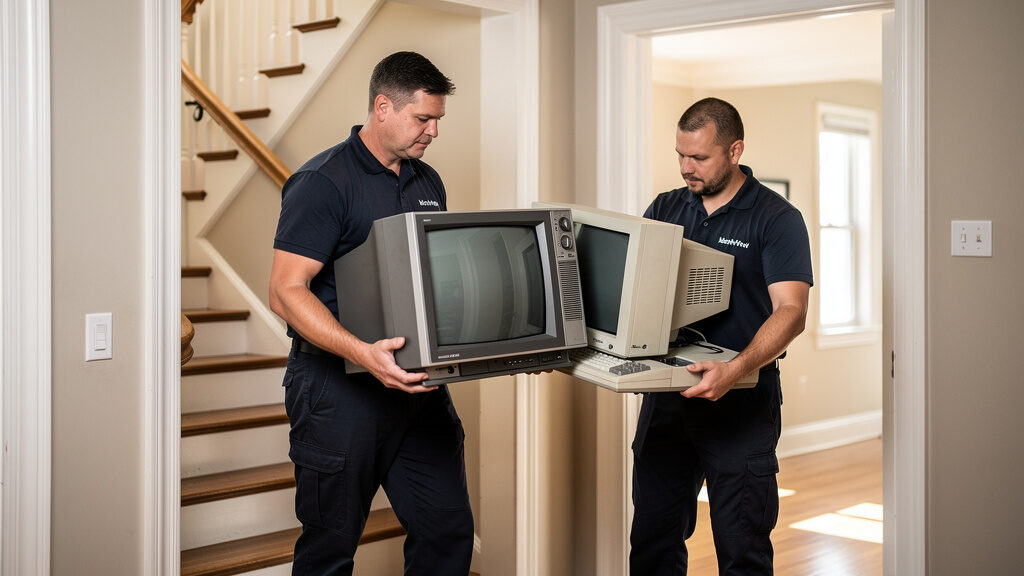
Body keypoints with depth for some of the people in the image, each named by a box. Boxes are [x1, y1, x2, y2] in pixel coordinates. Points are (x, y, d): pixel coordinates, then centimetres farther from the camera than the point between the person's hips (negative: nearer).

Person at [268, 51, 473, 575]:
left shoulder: (428, 183, 13)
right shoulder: (323, 182, -11)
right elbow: (287, 292, -19)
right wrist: (363, 352, -32)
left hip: (417, 381, 7)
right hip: (340, 388, -6)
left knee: (448, 532, 8)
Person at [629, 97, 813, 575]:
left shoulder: (777, 219, -6)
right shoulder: (665, 209, 10)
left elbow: (790, 311, -17)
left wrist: (736, 370, -33)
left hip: (741, 407, -5)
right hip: (666, 397, 5)